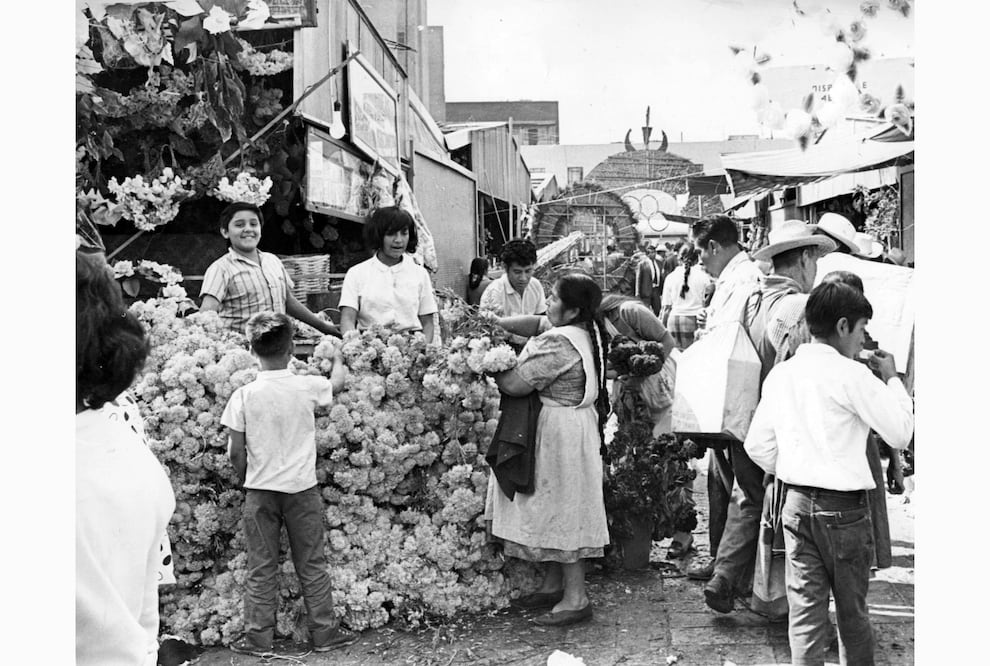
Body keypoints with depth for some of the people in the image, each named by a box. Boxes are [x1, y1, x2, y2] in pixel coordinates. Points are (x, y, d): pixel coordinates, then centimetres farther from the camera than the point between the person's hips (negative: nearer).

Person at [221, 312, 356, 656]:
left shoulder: (244, 395, -10)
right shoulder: (308, 387, -10)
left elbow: (236, 452, -6)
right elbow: (337, 382, 13)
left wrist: (247, 481, 11)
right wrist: (338, 359, 34)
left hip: (259, 490, 0)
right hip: (302, 488, 0)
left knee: (261, 568, 12)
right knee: (312, 565, 12)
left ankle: (258, 637, 20)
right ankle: (324, 632, 21)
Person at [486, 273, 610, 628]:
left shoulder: (559, 344, -25)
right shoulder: (585, 331, 4)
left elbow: (514, 385, -24)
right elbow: (537, 323, 16)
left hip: (561, 434, -10)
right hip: (567, 428, 10)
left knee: (563, 509, 0)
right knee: (559, 509, 17)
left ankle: (576, 598, 11)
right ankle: (554, 584, 30)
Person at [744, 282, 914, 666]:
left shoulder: (780, 374, 5)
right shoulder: (851, 374, -13)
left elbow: (757, 446, 7)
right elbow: (901, 433, -8)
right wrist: (891, 379, 3)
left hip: (796, 504, 5)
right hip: (843, 507, -5)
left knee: (805, 611, 9)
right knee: (852, 613, 13)